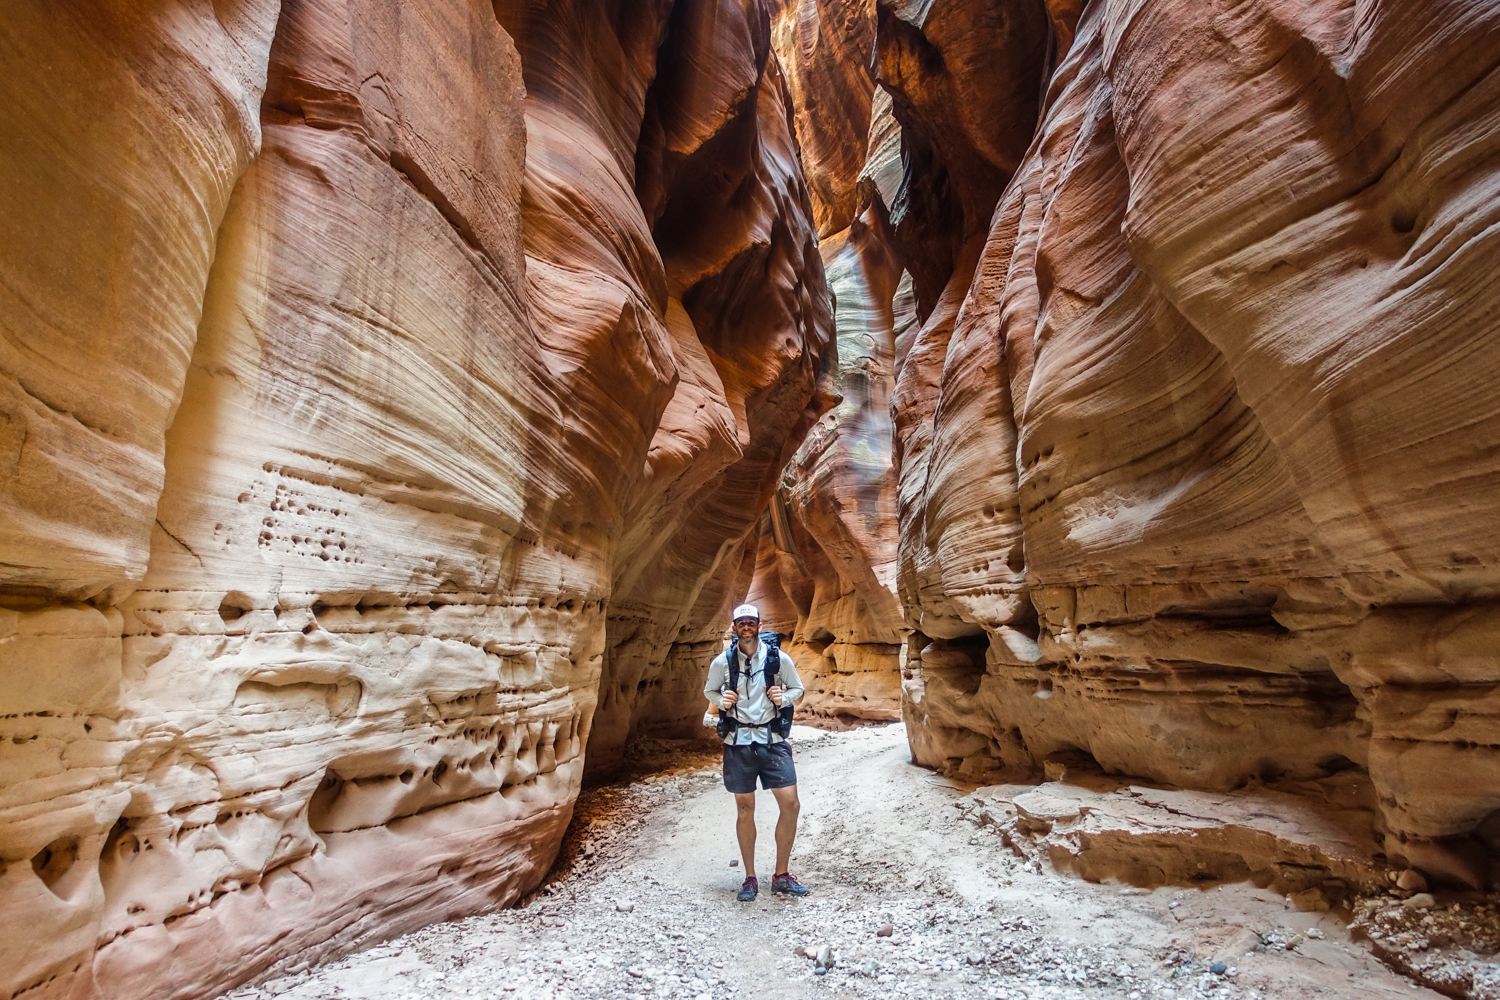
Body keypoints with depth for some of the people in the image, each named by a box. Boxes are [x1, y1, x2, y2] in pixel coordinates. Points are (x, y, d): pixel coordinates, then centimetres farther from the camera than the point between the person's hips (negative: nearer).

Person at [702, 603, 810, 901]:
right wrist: (722, 700, -10)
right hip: (738, 742, 0)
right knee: (745, 809, 8)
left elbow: (797, 688, 9)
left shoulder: (778, 658, -4)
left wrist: (784, 697, -12)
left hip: (772, 740, 1)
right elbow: (709, 691, 12)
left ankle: (781, 875, 18)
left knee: (790, 804, -2)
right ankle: (750, 878, 25)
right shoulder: (722, 662, -3)